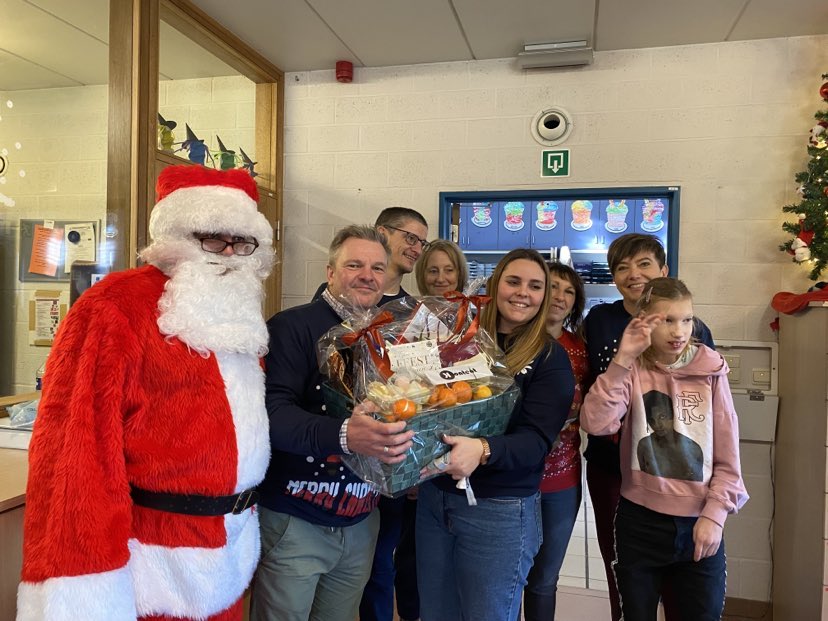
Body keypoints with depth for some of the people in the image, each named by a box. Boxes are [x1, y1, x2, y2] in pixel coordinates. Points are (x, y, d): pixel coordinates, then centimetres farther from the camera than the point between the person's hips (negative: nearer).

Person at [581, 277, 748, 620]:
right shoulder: (631, 371, -5)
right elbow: (595, 424, -23)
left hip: (699, 523, 1)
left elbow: (727, 456, 0)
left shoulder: (711, 371, -3)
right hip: (640, 521, 0)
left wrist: (714, 516, -6)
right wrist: (623, 359, -24)